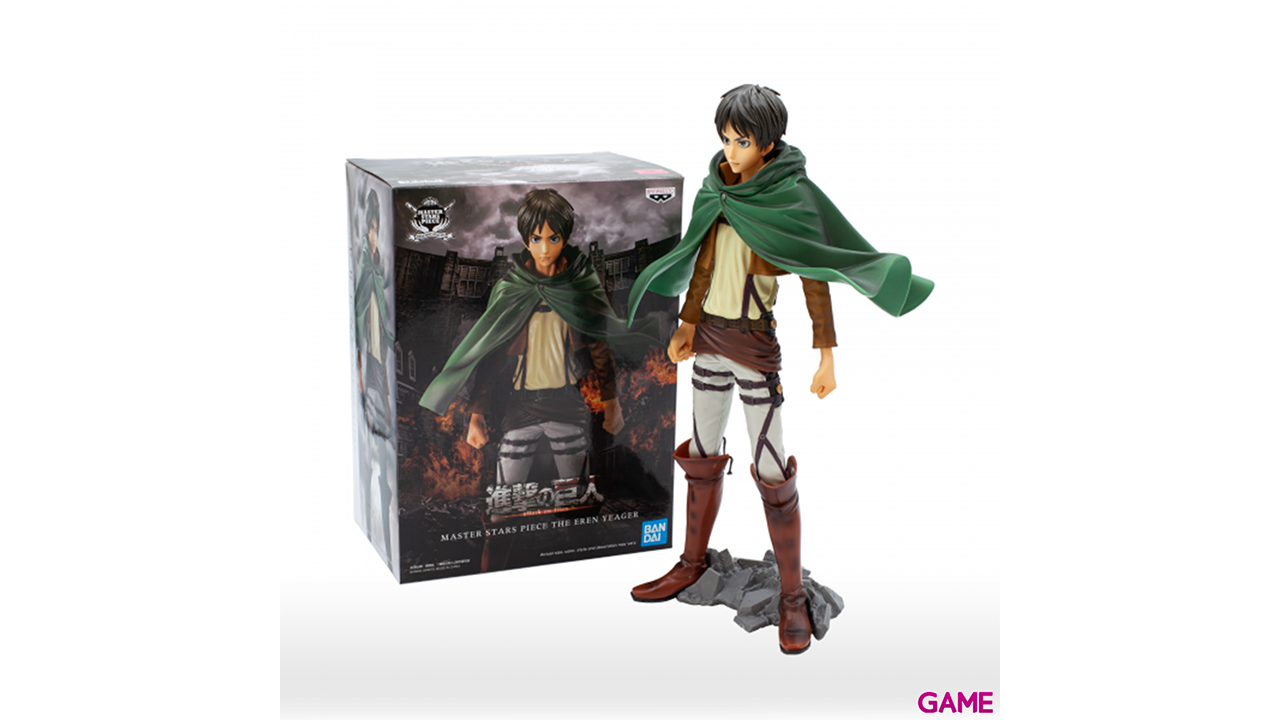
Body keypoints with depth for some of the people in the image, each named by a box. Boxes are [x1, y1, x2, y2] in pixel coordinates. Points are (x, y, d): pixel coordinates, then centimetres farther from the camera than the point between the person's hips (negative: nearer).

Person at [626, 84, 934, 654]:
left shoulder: (791, 198, -13)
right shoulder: (719, 189, 4)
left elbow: (816, 279, -12)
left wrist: (826, 355, -14)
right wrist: (687, 324, 16)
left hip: (756, 344, -6)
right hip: (711, 334, 6)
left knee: (771, 470, -3)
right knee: (703, 454, 16)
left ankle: (793, 597, 8)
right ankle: (692, 564, 34)